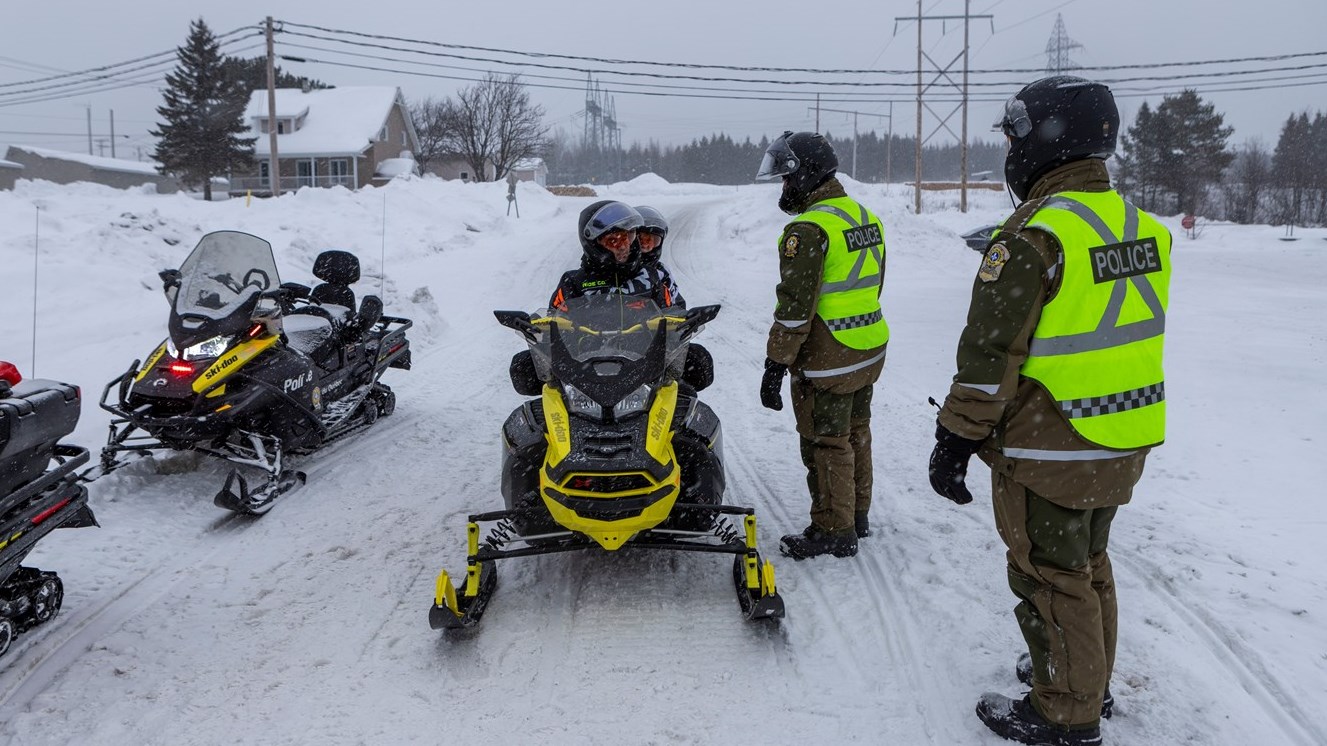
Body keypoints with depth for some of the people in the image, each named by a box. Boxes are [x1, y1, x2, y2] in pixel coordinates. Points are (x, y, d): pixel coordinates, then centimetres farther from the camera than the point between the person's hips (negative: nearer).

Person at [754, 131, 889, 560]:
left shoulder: (809, 229, -20)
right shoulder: (867, 218, 9)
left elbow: (795, 305, -22)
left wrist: (775, 364, -17)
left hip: (826, 360, -9)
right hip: (869, 351, 9)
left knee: (826, 444, 2)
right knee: (855, 434, 19)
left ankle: (834, 532, 12)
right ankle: (857, 515, 32)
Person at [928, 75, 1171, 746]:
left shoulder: (1033, 237, -20)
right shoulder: (1144, 229, 6)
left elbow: (990, 356, -20)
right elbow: (1129, 339, 14)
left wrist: (955, 439, -12)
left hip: (1047, 453, -8)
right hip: (1123, 446, 8)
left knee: (1051, 580, 6)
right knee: (1089, 566, 23)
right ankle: (1090, 682, 39)